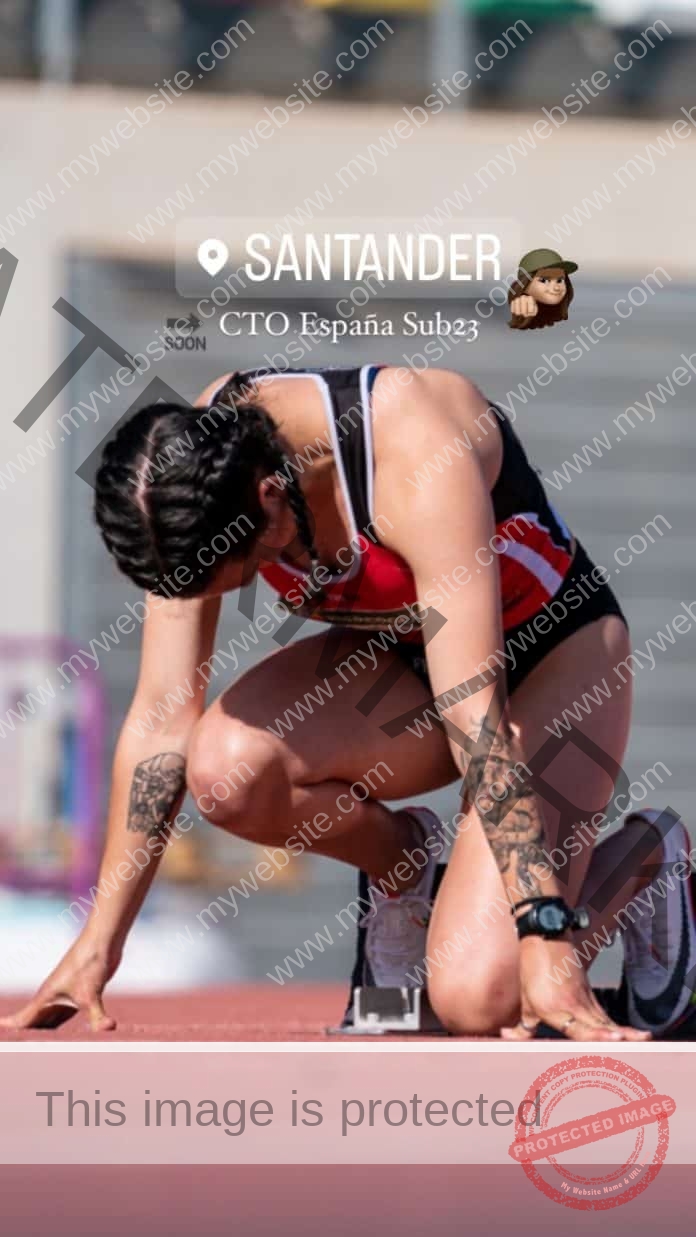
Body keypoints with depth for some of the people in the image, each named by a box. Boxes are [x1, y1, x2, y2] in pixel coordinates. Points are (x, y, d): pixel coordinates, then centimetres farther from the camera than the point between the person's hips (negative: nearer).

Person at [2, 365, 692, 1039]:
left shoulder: (419, 461, -35)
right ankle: (403, 864, 3)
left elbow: (475, 714, -39)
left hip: (554, 654, -5)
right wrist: (98, 945, -15)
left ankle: (635, 861, 7)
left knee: (479, 998, -24)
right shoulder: (187, 469, -18)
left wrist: (545, 936, -42)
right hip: (397, 657, 5)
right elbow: (163, 717, -14)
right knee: (224, 766, -28)